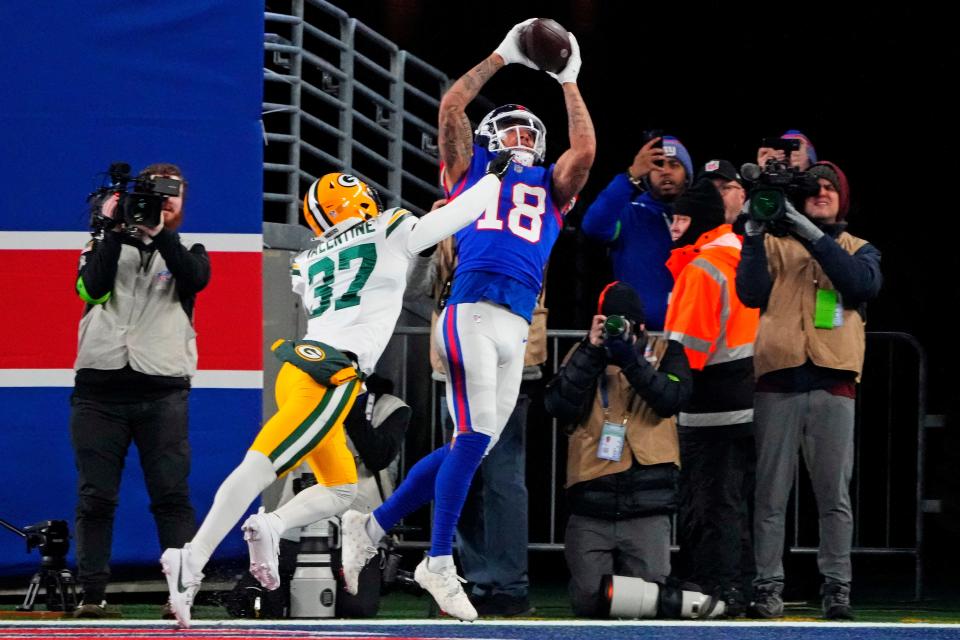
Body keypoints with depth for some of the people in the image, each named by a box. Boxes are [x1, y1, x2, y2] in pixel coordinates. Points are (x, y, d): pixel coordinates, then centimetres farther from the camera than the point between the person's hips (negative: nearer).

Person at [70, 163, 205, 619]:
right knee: (95, 498, -2)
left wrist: (159, 232, -18)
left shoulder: (186, 252, 16)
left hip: (162, 392, 0)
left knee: (171, 496, -8)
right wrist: (112, 230, -10)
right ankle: (92, 595, 1)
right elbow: (93, 288, -5)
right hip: (99, 389, 1)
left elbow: (197, 277, -8)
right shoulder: (105, 245, 15)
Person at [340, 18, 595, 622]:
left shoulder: (551, 186, 26)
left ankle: (373, 526, 16)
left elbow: (585, 149, 9)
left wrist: (568, 82, 15)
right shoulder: (471, 168, 17)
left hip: (518, 325, 5)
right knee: (475, 438, -14)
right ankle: (439, 561, -8)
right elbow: (451, 106, 5)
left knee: (475, 446, 3)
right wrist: (503, 57, 12)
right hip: (472, 311, -5)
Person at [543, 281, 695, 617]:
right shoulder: (583, 355, 10)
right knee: (588, 603, -2)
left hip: (648, 506, -1)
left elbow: (673, 398, -11)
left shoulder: (664, 353, 8)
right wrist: (592, 352, -13)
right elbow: (559, 405, -6)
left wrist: (631, 360, -21)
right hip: (591, 505, 1)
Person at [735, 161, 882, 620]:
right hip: (778, 380, 0)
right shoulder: (775, 244, 15)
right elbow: (751, 294, 0)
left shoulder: (857, 249, 17)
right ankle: (768, 586, 0)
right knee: (771, 493, -2)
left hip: (833, 381, 0)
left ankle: (836, 587, 1)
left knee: (835, 495, -2)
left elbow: (865, 283, -6)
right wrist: (753, 236, -7)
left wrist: (815, 236, -11)